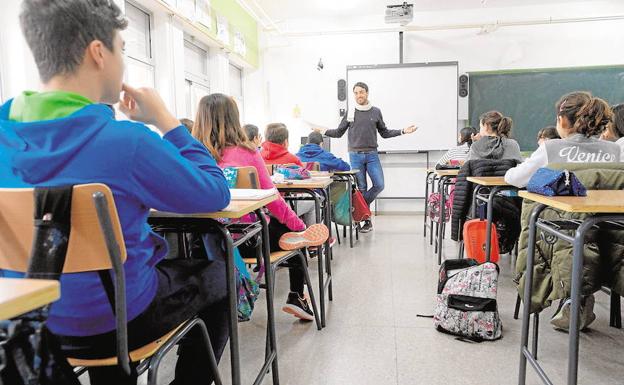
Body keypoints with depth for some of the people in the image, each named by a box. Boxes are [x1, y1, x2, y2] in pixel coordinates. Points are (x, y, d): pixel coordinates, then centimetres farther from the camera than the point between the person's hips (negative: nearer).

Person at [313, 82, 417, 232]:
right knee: (362, 188, 2)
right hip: (355, 155, -1)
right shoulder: (350, 112, 5)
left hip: (372, 154, 1)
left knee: (379, 185, -7)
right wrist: (324, 131, -5)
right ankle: (366, 220, 11)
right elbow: (339, 132, 9)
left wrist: (402, 131, 3)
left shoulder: (376, 112, 7)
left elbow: (384, 133, 12)